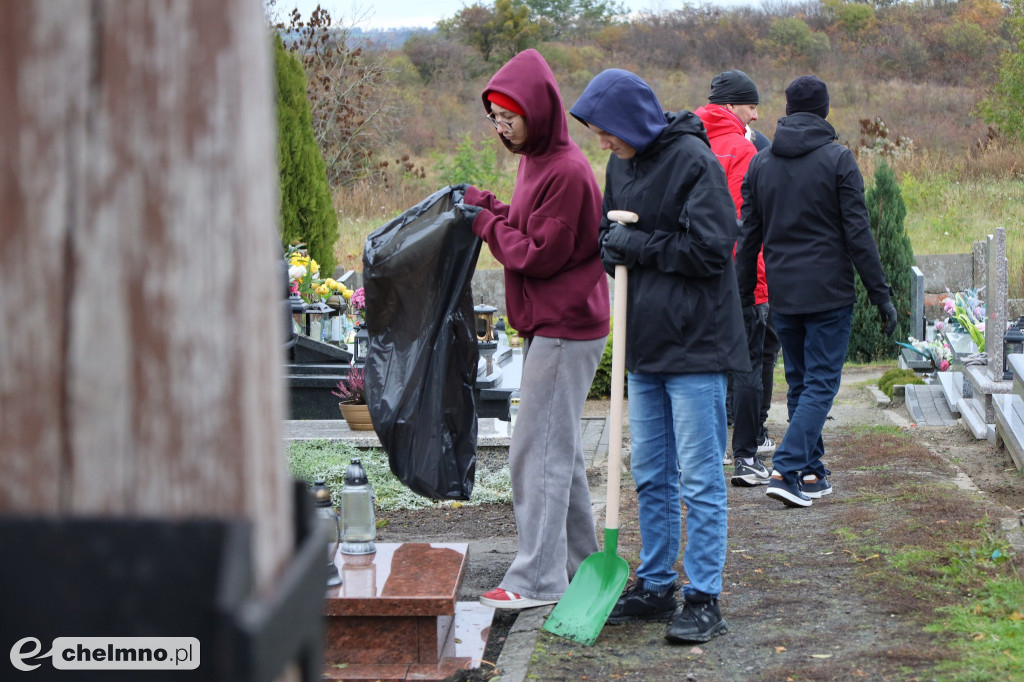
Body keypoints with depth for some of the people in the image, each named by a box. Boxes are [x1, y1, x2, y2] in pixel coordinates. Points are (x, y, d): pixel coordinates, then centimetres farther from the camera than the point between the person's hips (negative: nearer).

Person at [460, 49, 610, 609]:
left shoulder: (567, 173, -18)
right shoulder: (535, 161, 14)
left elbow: (539, 255, -20)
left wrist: (489, 225, -9)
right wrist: (490, 209, 2)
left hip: (564, 331, -10)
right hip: (549, 326, 10)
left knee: (538, 451, -8)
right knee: (560, 448, 16)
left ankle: (538, 579, -4)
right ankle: (579, 560, 26)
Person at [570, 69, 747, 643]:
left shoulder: (692, 160, -14)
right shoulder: (622, 163, 11)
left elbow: (711, 249, -18)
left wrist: (640, 246, -13)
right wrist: (614, 251, 0)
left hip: (695, 342, -8)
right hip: (646, 340, 8)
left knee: (700, 478, -3)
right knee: (651, 475, 14)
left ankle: (705, 599, 4)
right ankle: (656, 585, 25)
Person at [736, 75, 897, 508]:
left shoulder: (760, 164, 6)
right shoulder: (838, 160, -7)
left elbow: (749, 237, 9)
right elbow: (857, 233, -9)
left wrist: (743, 295, 16)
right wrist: (880, 293, -5)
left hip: (783, 294, 4)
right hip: (829, 293, -4)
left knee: (799, 383, 15)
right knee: (821, 383, -2)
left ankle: (812, 473, 19)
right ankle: (787, 469, -15)